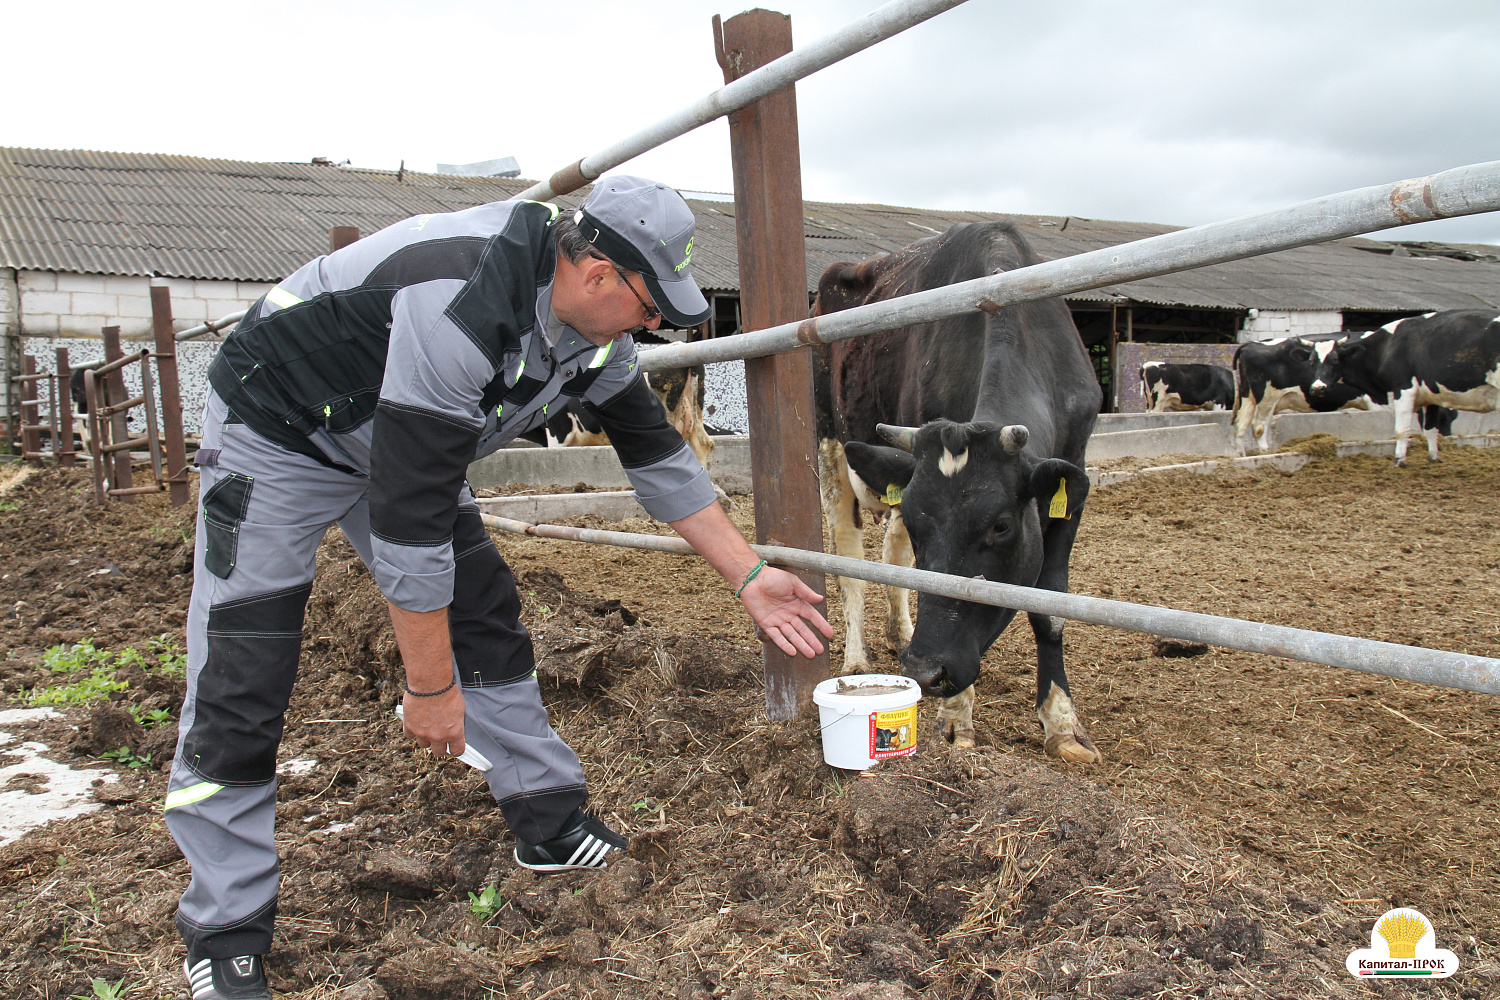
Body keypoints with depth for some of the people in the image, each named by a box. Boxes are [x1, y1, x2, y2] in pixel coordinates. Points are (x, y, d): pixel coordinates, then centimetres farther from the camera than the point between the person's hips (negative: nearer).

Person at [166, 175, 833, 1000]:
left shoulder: (589, 319, -10)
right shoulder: (463, 303, -38)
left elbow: (655, 453, 0)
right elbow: (411, 511, -36)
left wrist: (748, 577, 1)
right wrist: (428, 685, -27)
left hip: (402, 437, 8)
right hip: (272, 433, -8)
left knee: (486, 620, 3)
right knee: (239, 680, -9)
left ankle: (552, 824, 17)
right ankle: (224, 931, 6)